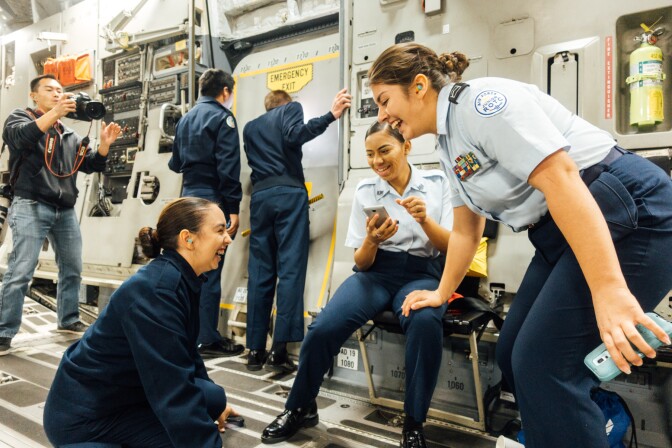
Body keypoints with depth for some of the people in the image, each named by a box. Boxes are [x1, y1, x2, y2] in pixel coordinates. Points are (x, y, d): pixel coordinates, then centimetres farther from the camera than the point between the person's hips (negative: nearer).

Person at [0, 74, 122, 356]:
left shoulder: (70, 135, 20)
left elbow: (92, 165, 14)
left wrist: (105, 144, -5)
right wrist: (55, 113, -32)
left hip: (65, 211, 6)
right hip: (31, 207, -6)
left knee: (72, 269, 11)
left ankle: (68, 321, 26)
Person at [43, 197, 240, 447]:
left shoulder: (182, 280, -2)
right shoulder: (156, 290, -29)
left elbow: (186, 352, 14)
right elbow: (175, 390, -30)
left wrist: (215, 403, 24)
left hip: (123, 394, 9)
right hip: (84, 415, -9)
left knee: (213, 398, 2)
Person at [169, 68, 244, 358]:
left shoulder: (185, 120, 17)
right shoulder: (222, 117, -7)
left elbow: (175, 164, 21)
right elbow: (228, 166, -17)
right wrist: (233, 208, -17)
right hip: (212, 200, -8)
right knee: (210, 270, -4)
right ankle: (208, 340, 2)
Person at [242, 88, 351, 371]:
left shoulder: (250, 127, 27)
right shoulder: (291, 108, 12)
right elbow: (293, 136, -8)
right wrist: (331, 115, -9)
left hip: (259, 196, 5)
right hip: (289, 194, -5)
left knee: (259, 273, 4)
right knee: (290, 271, -9)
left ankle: (255, 350, 4)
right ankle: (279, 351, -15)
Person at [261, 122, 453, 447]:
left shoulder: (438, 182, 1)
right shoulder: (364, 191, 4)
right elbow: (362, 263, 5)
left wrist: (425, 219, -21)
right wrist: (372, 241, -18)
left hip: (422, 273, -1)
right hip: (376, 272, 2)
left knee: (425, 323, -37)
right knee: (323, 328, -24)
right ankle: (300, 408, 5)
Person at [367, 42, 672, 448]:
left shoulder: (480, 100, -15)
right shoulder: (449, 143, 13)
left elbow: (561, 180, -25)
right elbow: (466, 230, 22)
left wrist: (608, 289, -29)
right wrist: (442, 294, 28)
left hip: (632, 214, -9)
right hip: (561, 235, 9)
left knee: (542, 365, -11)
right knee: (514, 354, 10)